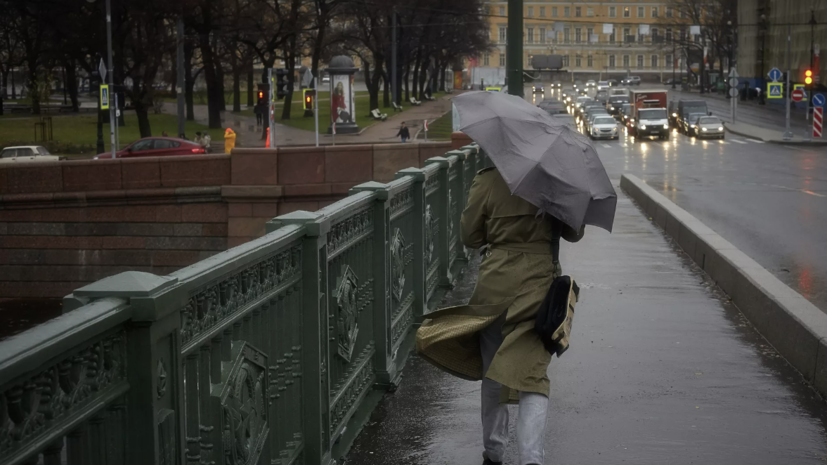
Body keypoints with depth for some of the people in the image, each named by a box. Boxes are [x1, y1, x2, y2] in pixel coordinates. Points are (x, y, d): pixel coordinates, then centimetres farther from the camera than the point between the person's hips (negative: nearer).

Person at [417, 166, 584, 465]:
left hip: (496, 286, 0)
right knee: (533, 376, -1)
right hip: (541, 284, 0)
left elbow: (469, 237, 1)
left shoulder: (487, 182, -5)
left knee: (492, 375, 15)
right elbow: (574, 233, 6)